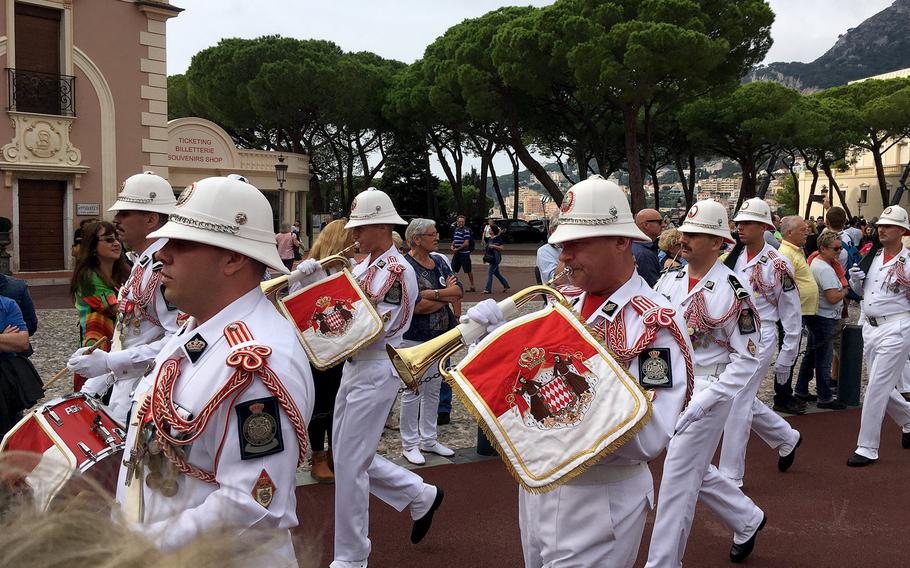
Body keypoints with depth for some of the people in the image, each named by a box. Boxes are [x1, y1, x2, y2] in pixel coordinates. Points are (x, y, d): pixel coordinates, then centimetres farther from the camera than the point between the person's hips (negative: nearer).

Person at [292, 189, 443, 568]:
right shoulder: (364, 265, 11)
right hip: (354, 367, 10)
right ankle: (421, 496, 31)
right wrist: (312, 276, -7)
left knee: (349, 463, -3)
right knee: (349, 455, 16)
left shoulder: (397, 271, -16)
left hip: (377, 371, -10)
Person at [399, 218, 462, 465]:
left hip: (440, 335, 7)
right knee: (413, 391, 2)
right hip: (415, 338, -7)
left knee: (433, 389, 15)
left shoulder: (439, 261, 8)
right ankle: (410, 444, 14)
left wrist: (433, 293, -19)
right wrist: (447, 296, -9)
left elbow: (459, 290, -3)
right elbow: (417, 306, -23)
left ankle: (428, 439, 28)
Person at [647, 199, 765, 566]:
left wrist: (702, 402, -20)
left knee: (677, 480, -2)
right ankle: (747, 519, 43)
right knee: (695, 473, 20)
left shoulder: (733, 291, -17)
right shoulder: (669, 280, 3)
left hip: (708, 392, -7)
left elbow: (747, 360, -15)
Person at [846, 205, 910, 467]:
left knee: (876, 388, -8)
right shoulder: (872, 257, 9)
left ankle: (867, 448, -1)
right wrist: (855, 280, 1)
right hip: (869, 328, 7)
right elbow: (862, 291, 19)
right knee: (882, 387, 16)